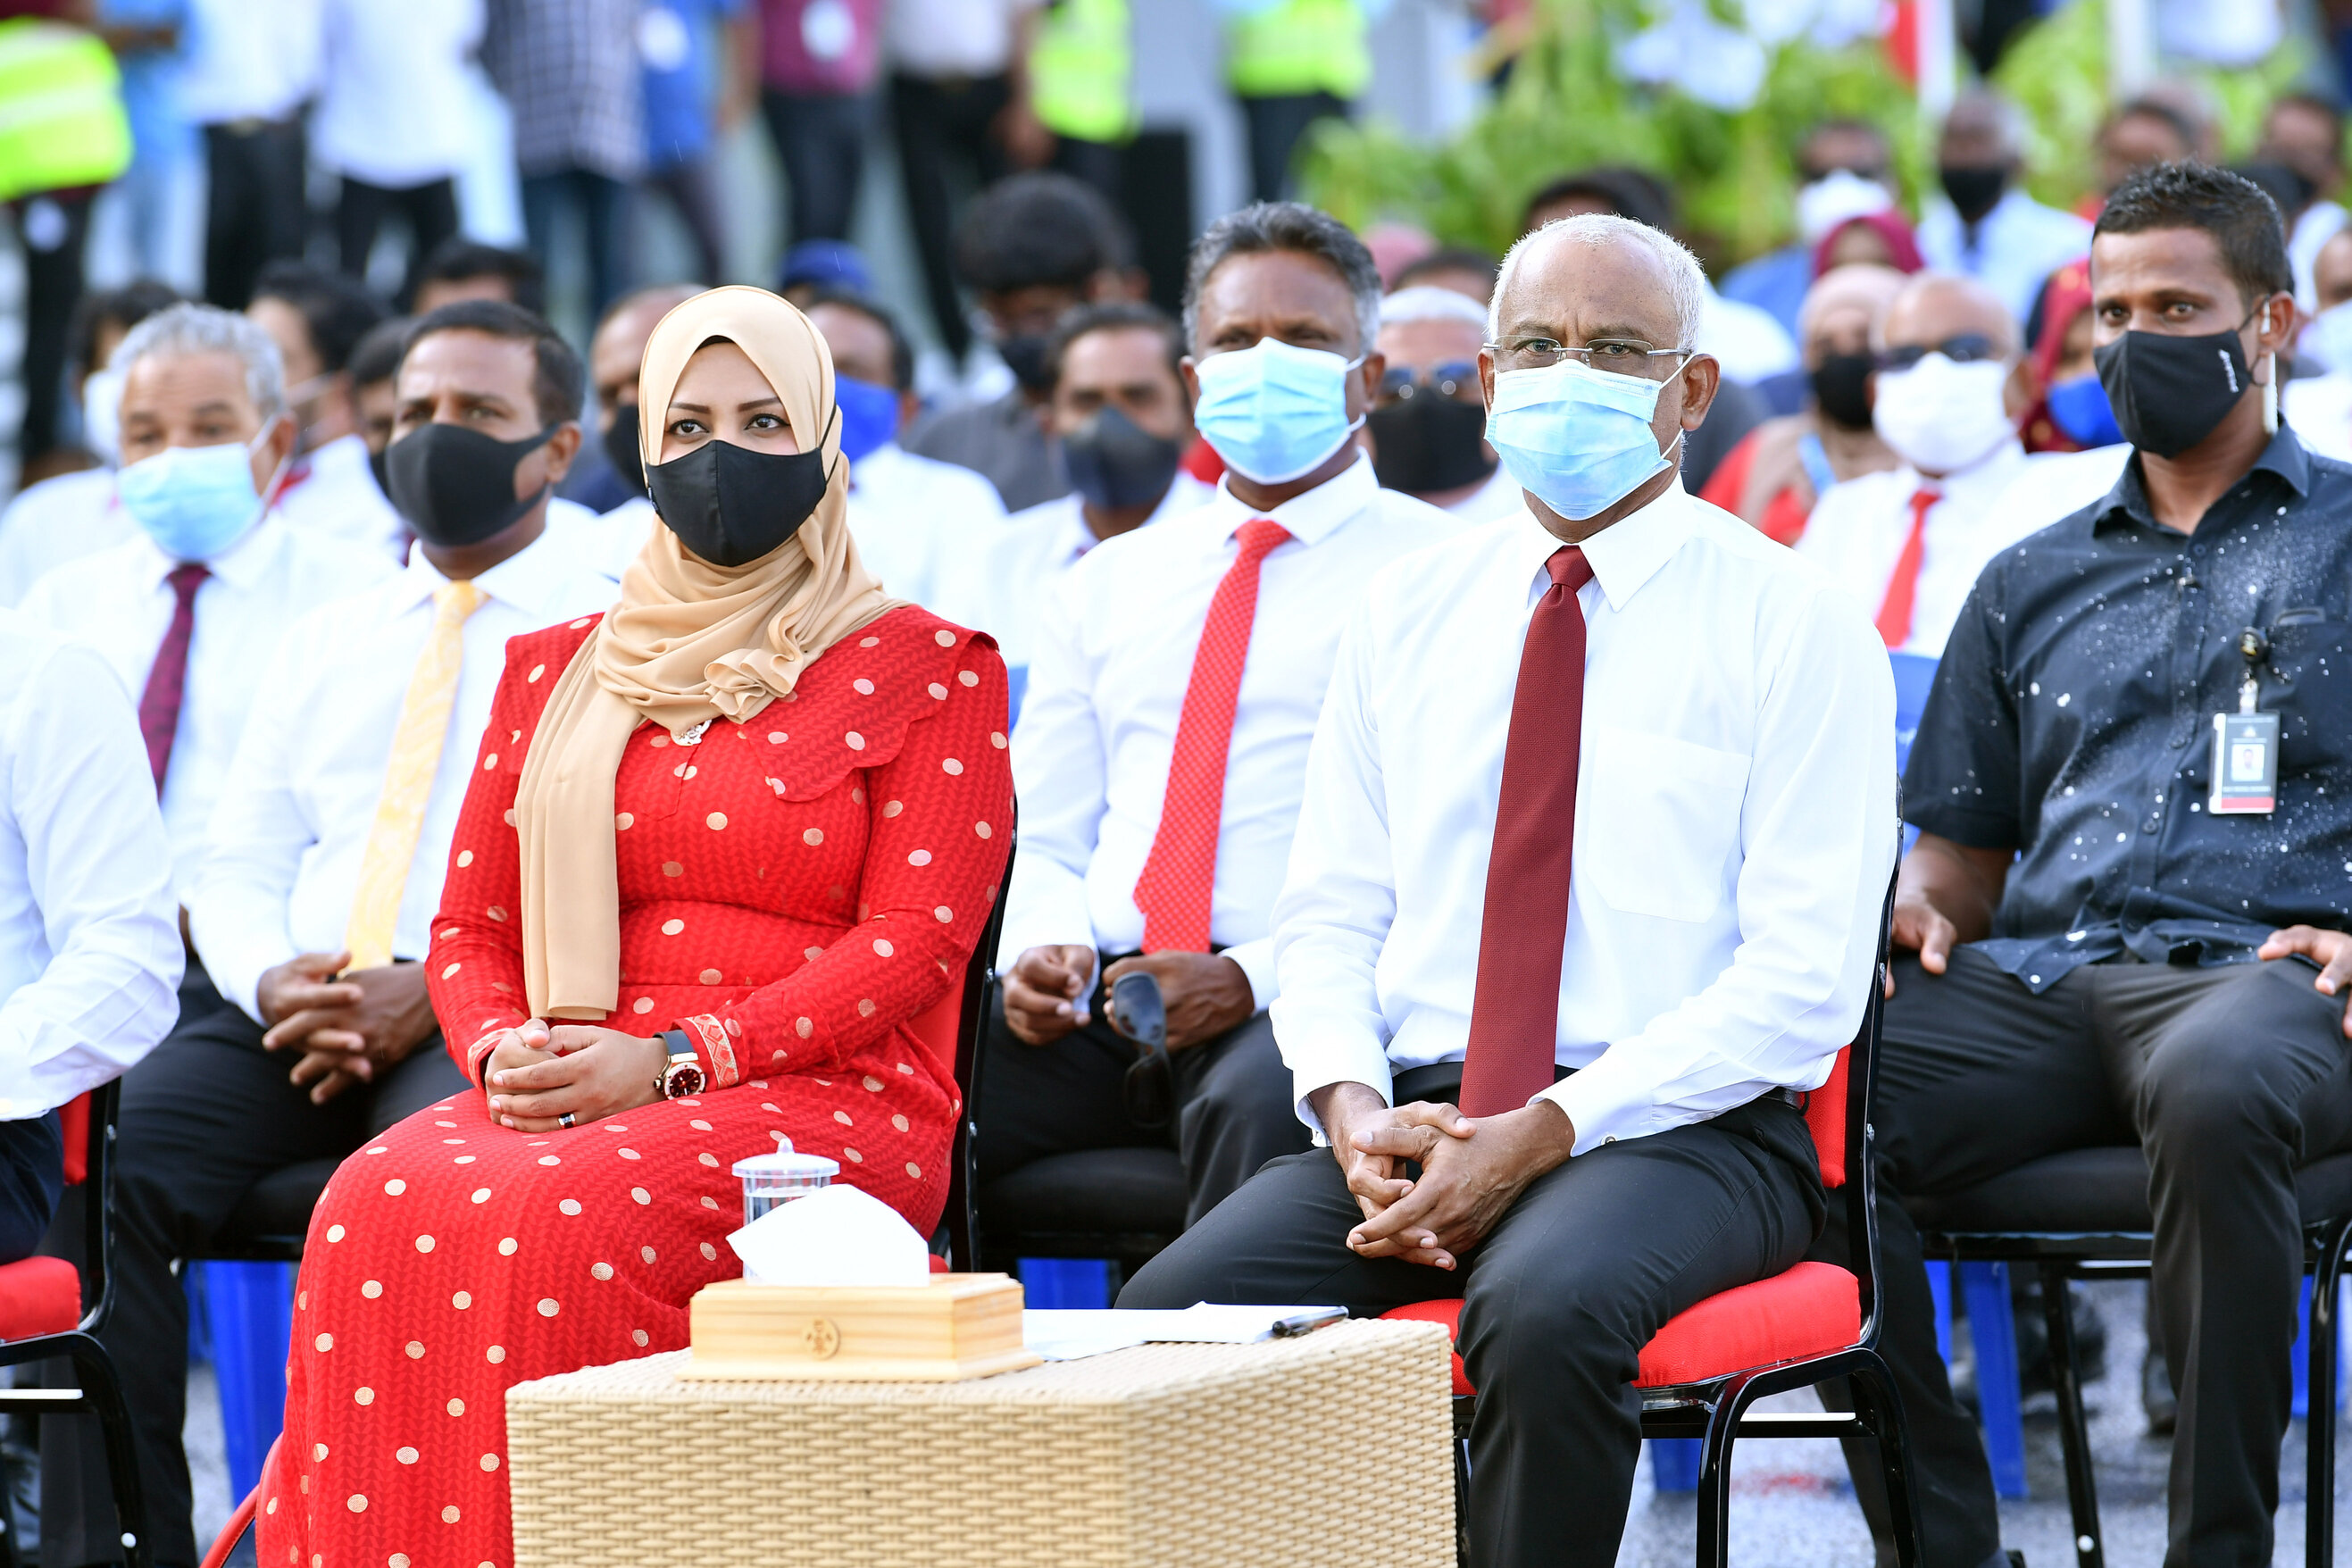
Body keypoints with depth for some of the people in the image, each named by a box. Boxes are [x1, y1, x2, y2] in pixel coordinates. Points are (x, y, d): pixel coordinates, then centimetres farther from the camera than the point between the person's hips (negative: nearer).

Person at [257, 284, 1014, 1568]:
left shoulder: (926, 669, 8)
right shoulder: (556, 673, 22)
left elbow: (917, 936, -2)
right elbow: (470, 926, 20)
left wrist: (671, 1062, -13)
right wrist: (503, 1050, -5)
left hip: (822, 1104, -4)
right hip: (563, 1095, 4)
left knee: (570, 1215, -36)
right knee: (380, 1207, -30)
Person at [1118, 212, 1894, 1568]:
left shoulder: (1792, 626, 1)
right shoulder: (1410, 613, 16)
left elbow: (1804, 973, -7)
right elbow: (1330, 910, 15)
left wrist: (1544, 1136, -16)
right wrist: (1354, 1109, -7)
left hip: (1681, 1131, -4)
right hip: (1414, 1115, 4)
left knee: (1544, 1310, -38)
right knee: (1176, 1307, -24)